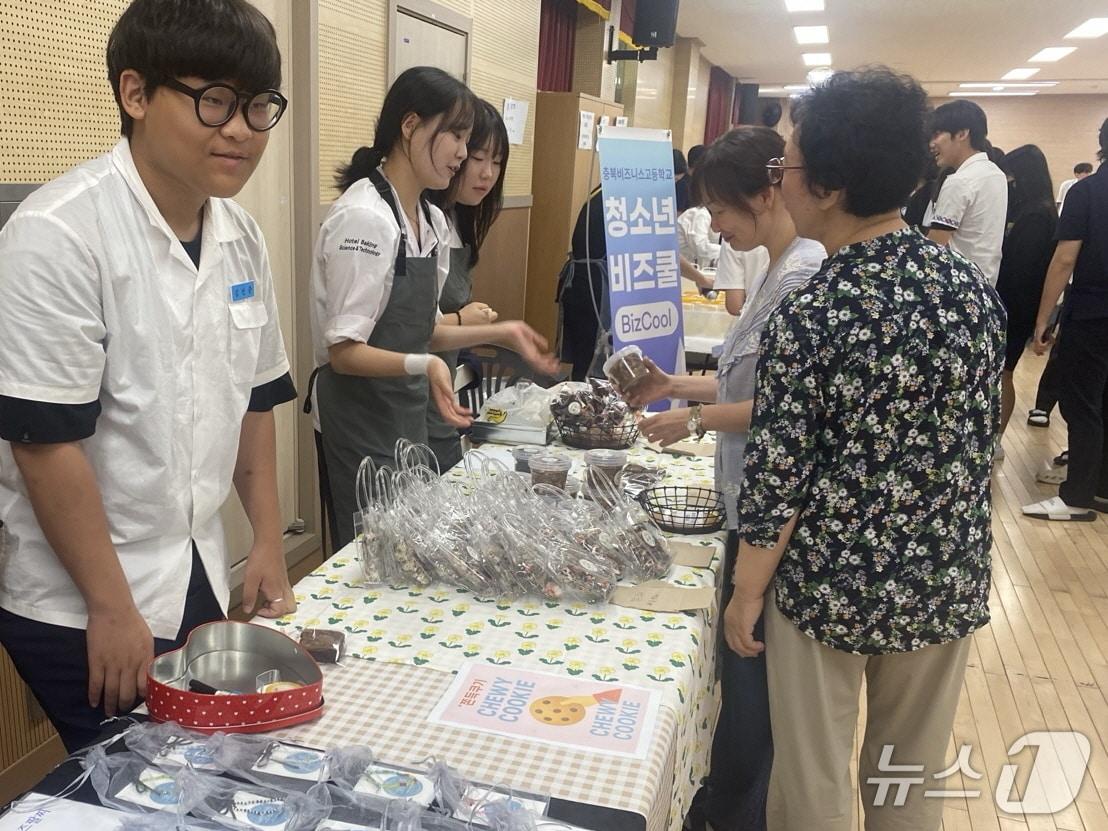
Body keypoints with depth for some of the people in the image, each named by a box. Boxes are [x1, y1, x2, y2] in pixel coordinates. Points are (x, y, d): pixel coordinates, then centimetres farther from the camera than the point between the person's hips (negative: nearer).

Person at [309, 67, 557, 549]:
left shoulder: (433, 221, 8)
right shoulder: (363, 217, -19)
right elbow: (345, 351, -21)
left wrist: (499, 334, 5)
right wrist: (423, 367, -36)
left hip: (409, 417, 9)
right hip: (361, 418, -8)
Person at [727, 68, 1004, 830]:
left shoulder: (809, 317, -22)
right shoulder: (975, 288, -6)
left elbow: (778, 481, -17)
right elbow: (981, 439, 4)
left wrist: (747, 593, -3)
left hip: (832, 588, -5)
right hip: (948, 582, 5)